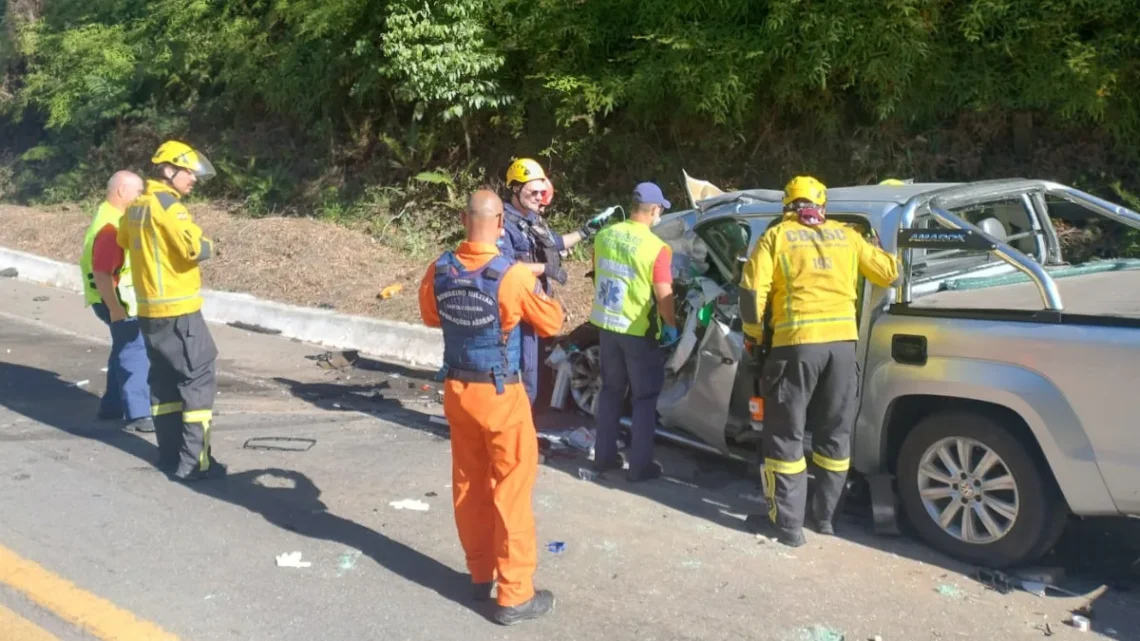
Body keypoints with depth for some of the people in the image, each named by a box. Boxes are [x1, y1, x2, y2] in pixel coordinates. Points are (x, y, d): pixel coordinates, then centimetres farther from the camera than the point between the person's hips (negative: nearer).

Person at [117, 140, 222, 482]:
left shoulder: (137, 206, 11)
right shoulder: (167, 203, -16)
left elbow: (123, 243, 26)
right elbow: (196, 249, -25)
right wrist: (209, 245, -5)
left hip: (149, 309, 9)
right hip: (177, 310, -9)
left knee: (164, 378, 15)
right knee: (200, 376, -5)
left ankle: (170, 453, 21)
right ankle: (193, 462, -7)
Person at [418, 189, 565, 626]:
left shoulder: (440, 272, -4)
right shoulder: (514, 275, -19)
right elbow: (552, 324, -4)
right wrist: (535, 285, 12)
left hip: (457, 390, 6)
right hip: (500, 395, -5)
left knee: (469, 484, 17)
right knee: (511, 490, 3)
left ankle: (481, 574, 31)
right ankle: (515, 595, 9)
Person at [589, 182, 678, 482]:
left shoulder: (604, 235, -1)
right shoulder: (657, 248, -19)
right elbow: (663, 295, -20)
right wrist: (671, 326, -3)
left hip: (606, 325, 6)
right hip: (639, 331, -6)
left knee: (611, 390, 19)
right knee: (645, 396, 8)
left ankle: (604, 456, 25)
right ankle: (640, 464, 11)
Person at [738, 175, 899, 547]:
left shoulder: (777, 235, 6)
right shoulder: (845, 235, 15)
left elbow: (752, 290, -4)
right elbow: (889, 273, 20)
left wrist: (752, 335, 10)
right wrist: (888, 258, 43)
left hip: (797, 343, -4)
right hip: (843, 342, 4)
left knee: (786, 436, 5)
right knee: (834, 433, 16)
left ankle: (787, 524, 7)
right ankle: (824, 516, 25)